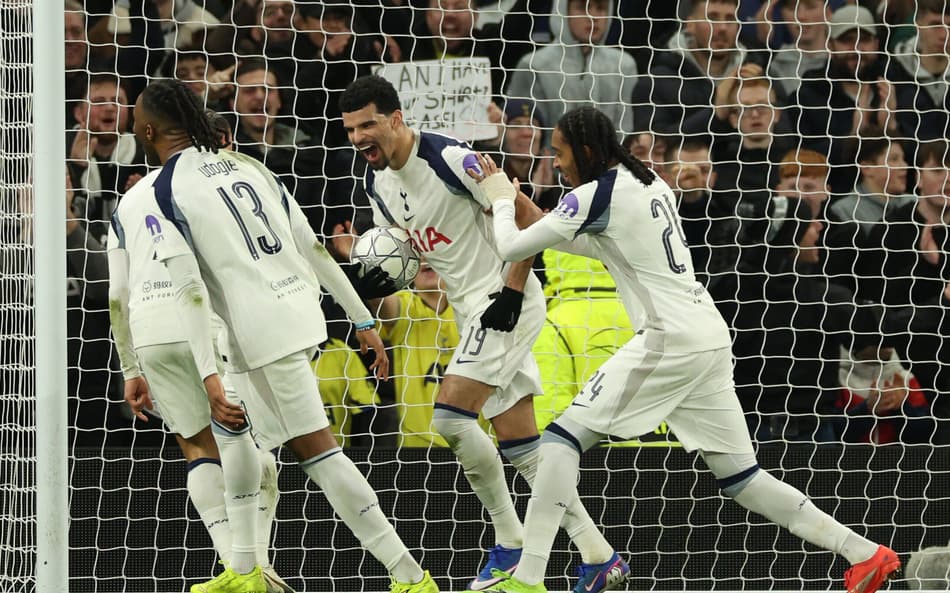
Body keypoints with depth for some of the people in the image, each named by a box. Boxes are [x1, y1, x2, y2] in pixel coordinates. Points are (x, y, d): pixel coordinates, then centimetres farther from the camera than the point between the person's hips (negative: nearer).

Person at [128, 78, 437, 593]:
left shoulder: (161, 195, -4)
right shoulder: (246, 165, 17)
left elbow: (189, 289, -13)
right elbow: (313, 248, 15)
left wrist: (208, 376, -17)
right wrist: (363, 321, 18)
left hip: (261, 332, -8)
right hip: (301, 308, 8)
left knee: (314, 448, -7)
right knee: (230, 432, 23)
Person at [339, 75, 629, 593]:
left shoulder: (449, 159, -18)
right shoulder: (378, 183, 6)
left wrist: (511, 291, -19)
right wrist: (382, 278, -2)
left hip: (505, 300, -9)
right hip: (473, 312, 9)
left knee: (451, 416, -18)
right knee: (520, 445, 7)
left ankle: (510, 543, -4)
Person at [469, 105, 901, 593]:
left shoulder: (595, 194, -7)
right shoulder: (648, 182, 18)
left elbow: (512, 248, -2)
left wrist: (501, 200, 17)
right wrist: (538, 220, 26)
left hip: (668, 341, -8)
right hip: (710, 338, 8)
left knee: (563, 437, -5)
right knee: (738, 476, 12)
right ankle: (864, 553, 8)